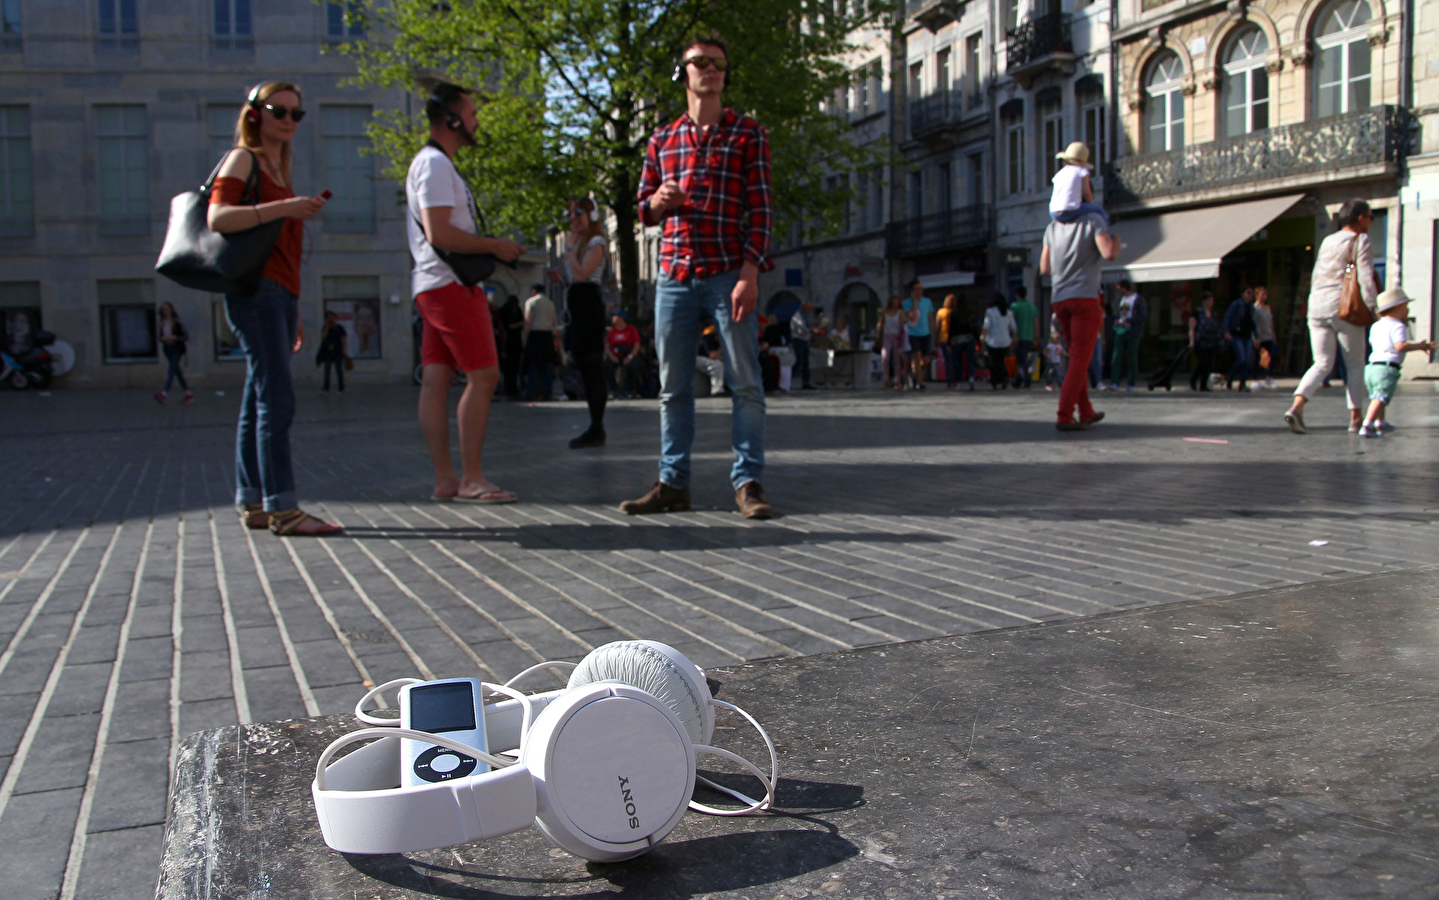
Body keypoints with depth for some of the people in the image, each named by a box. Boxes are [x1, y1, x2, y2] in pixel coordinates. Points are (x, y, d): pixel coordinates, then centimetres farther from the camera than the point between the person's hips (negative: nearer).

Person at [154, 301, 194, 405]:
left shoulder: (177, 322, -7)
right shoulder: (163, 323, 10)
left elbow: (186, 336, -9)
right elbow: (161, 336, 18)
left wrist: (174, 338, -22)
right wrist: (163, 339, -5)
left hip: (177, 349, -7)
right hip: (168, 349, 7)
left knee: (171, 370, -18)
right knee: (177, 371, 9)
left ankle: (164, 394, -32)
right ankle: (188, 395, 16)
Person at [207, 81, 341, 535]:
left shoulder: (279, 169, 24)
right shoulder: (243, 159, -1)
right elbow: (218, 217, -17)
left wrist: (294, 313, 24)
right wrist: (284, 208, -27)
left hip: (279, 293, 9)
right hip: (254, 289, -9)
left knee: (259, 401, 7)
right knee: (276, 399, -14)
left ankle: (253, 503, 9)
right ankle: (282, 508, -15)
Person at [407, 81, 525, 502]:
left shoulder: (433, 163, 23)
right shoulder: (435, 164, -10)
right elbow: (438, 233, -20)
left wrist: (493, 249, 16)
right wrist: (494, 245, -12)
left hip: (437, 285, 10)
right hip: (450, 284, -10)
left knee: (436, 379, 5)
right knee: (483, 375, -11)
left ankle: (445, 479, 6)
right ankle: (471, 478, -10)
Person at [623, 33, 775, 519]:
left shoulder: (747, 134, 5)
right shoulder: (662, 140, 16)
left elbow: (761, 209, -2)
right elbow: (644, 208, 21)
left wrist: (749, 274, -13)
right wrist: (658, 202, -5)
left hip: (728, 274, -4)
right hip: (674, 274, 4)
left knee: (745, 383, -3)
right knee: (673, 386, 6)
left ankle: (748, 483, 2)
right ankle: (673, 483, 13)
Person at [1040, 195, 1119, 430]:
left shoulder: (1053, 227, 10)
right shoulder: (1094, 220, -5)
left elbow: (1044, 268, 12)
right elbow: (1109, 253, -17)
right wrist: (1115, 238, 4)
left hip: (1060, 299, 6)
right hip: (1085, 297, -6)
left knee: (1078, 358, 16)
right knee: (1080, 360, -5)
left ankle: (1086, 412, 21)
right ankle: (1065, 416, -12)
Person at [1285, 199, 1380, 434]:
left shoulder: (1327, 241, 16)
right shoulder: (1362, 242, -2)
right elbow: (1366, 280, -11)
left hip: (1317, 306, 5)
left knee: (1322, 363, 7)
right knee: (1355, 365, 8)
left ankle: (1296, 407, -15)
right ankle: (1355, 418, 8)